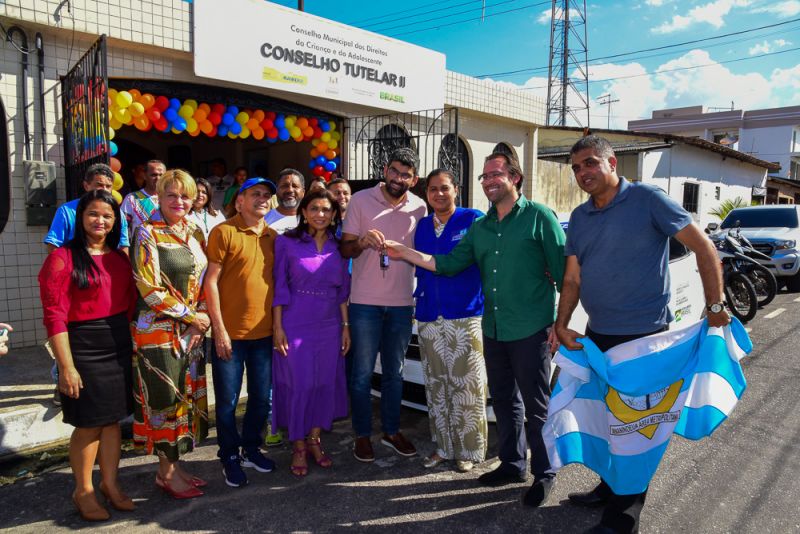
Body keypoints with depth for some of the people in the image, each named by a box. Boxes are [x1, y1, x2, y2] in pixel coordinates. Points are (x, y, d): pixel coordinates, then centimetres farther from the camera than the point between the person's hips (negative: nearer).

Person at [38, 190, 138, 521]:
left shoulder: (120, 258, 8)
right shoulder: (62, 258, -10)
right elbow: (55, 317, -14)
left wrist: (131, 342, 9)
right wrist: (66, 367, -16)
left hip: (119, 346, 6)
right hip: (83, 348, -5)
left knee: (113, 419, 14)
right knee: (88, 424, 5)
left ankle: (110, 484, 30)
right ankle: (83, 491, 25)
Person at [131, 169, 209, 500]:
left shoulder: (195, 233, 9)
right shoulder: (148, 234, -9)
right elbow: (149, 289, -15)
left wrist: (202, 317, -3)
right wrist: (191, 316, -12)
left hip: (191, 331, 6)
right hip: (159, 330, -6)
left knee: (187, 397, 11)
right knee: (165, 399, 2)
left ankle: (174, 464, 26)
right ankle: (166, 472, 18)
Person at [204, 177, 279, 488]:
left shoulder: (273, 237, 8)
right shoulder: (223, 232, -7)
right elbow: (211, 281, -9)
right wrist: (219, 329, -12)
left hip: (264, 333, 5)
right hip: (230, 333, -5)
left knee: (261, 397, 15)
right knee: (228, 401, 8)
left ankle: (251, 449, 35)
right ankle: (230, 458, 27)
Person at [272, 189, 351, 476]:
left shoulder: (337, 246, 6)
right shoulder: (287, 242, -4)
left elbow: (343, 289, 10)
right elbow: (279, 286, -5)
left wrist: (346, 325, 7)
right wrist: (277, 327, -8)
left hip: (329, 325, 4)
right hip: (295, 324, -4)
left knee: (326, 383, 9)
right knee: (299, 385, 1)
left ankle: (314, 440, 27)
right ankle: (298, 447, 20)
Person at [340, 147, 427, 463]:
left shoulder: (419, 208, 3)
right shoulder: (361, 200, -4)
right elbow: (344, 249, -3)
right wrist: (361, 242, -25)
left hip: (402, 303, 3)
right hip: (366, 302, -3)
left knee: (394, 373, 15)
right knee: (362, 373, 5)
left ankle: (391, 431, 32)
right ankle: (362, 436, 22)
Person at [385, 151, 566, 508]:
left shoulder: (539, 217, -7)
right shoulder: (480, 227, 12)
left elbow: (563, 271, -8)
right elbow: (449, 264, 9)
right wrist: (405, 254, 0)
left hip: (530, 330, -6)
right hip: (493, 329, 7)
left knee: (537, 406, 5)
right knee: (504, 401, 17)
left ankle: (543, 475, 23)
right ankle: (512, 464, 34)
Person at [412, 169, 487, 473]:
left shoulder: (473, 220, -2)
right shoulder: (421, 226, 13)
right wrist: (420, 300, 11)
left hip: (465, 316, -5)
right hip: (428, 318, 5)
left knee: (466, 387, 0)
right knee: (436, 387, 12)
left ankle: (469, 450, 16)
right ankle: (443, 446, 26)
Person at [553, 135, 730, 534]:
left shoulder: (646, 200, -11)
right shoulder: (579, 218, 8)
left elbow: (703, 248, -10)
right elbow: (572, 279, 9)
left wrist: (715, 306, -11)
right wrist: (561, 324, -1)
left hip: (643, 334, -6)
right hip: (597, 335, 7)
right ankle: (610, 488, 38)